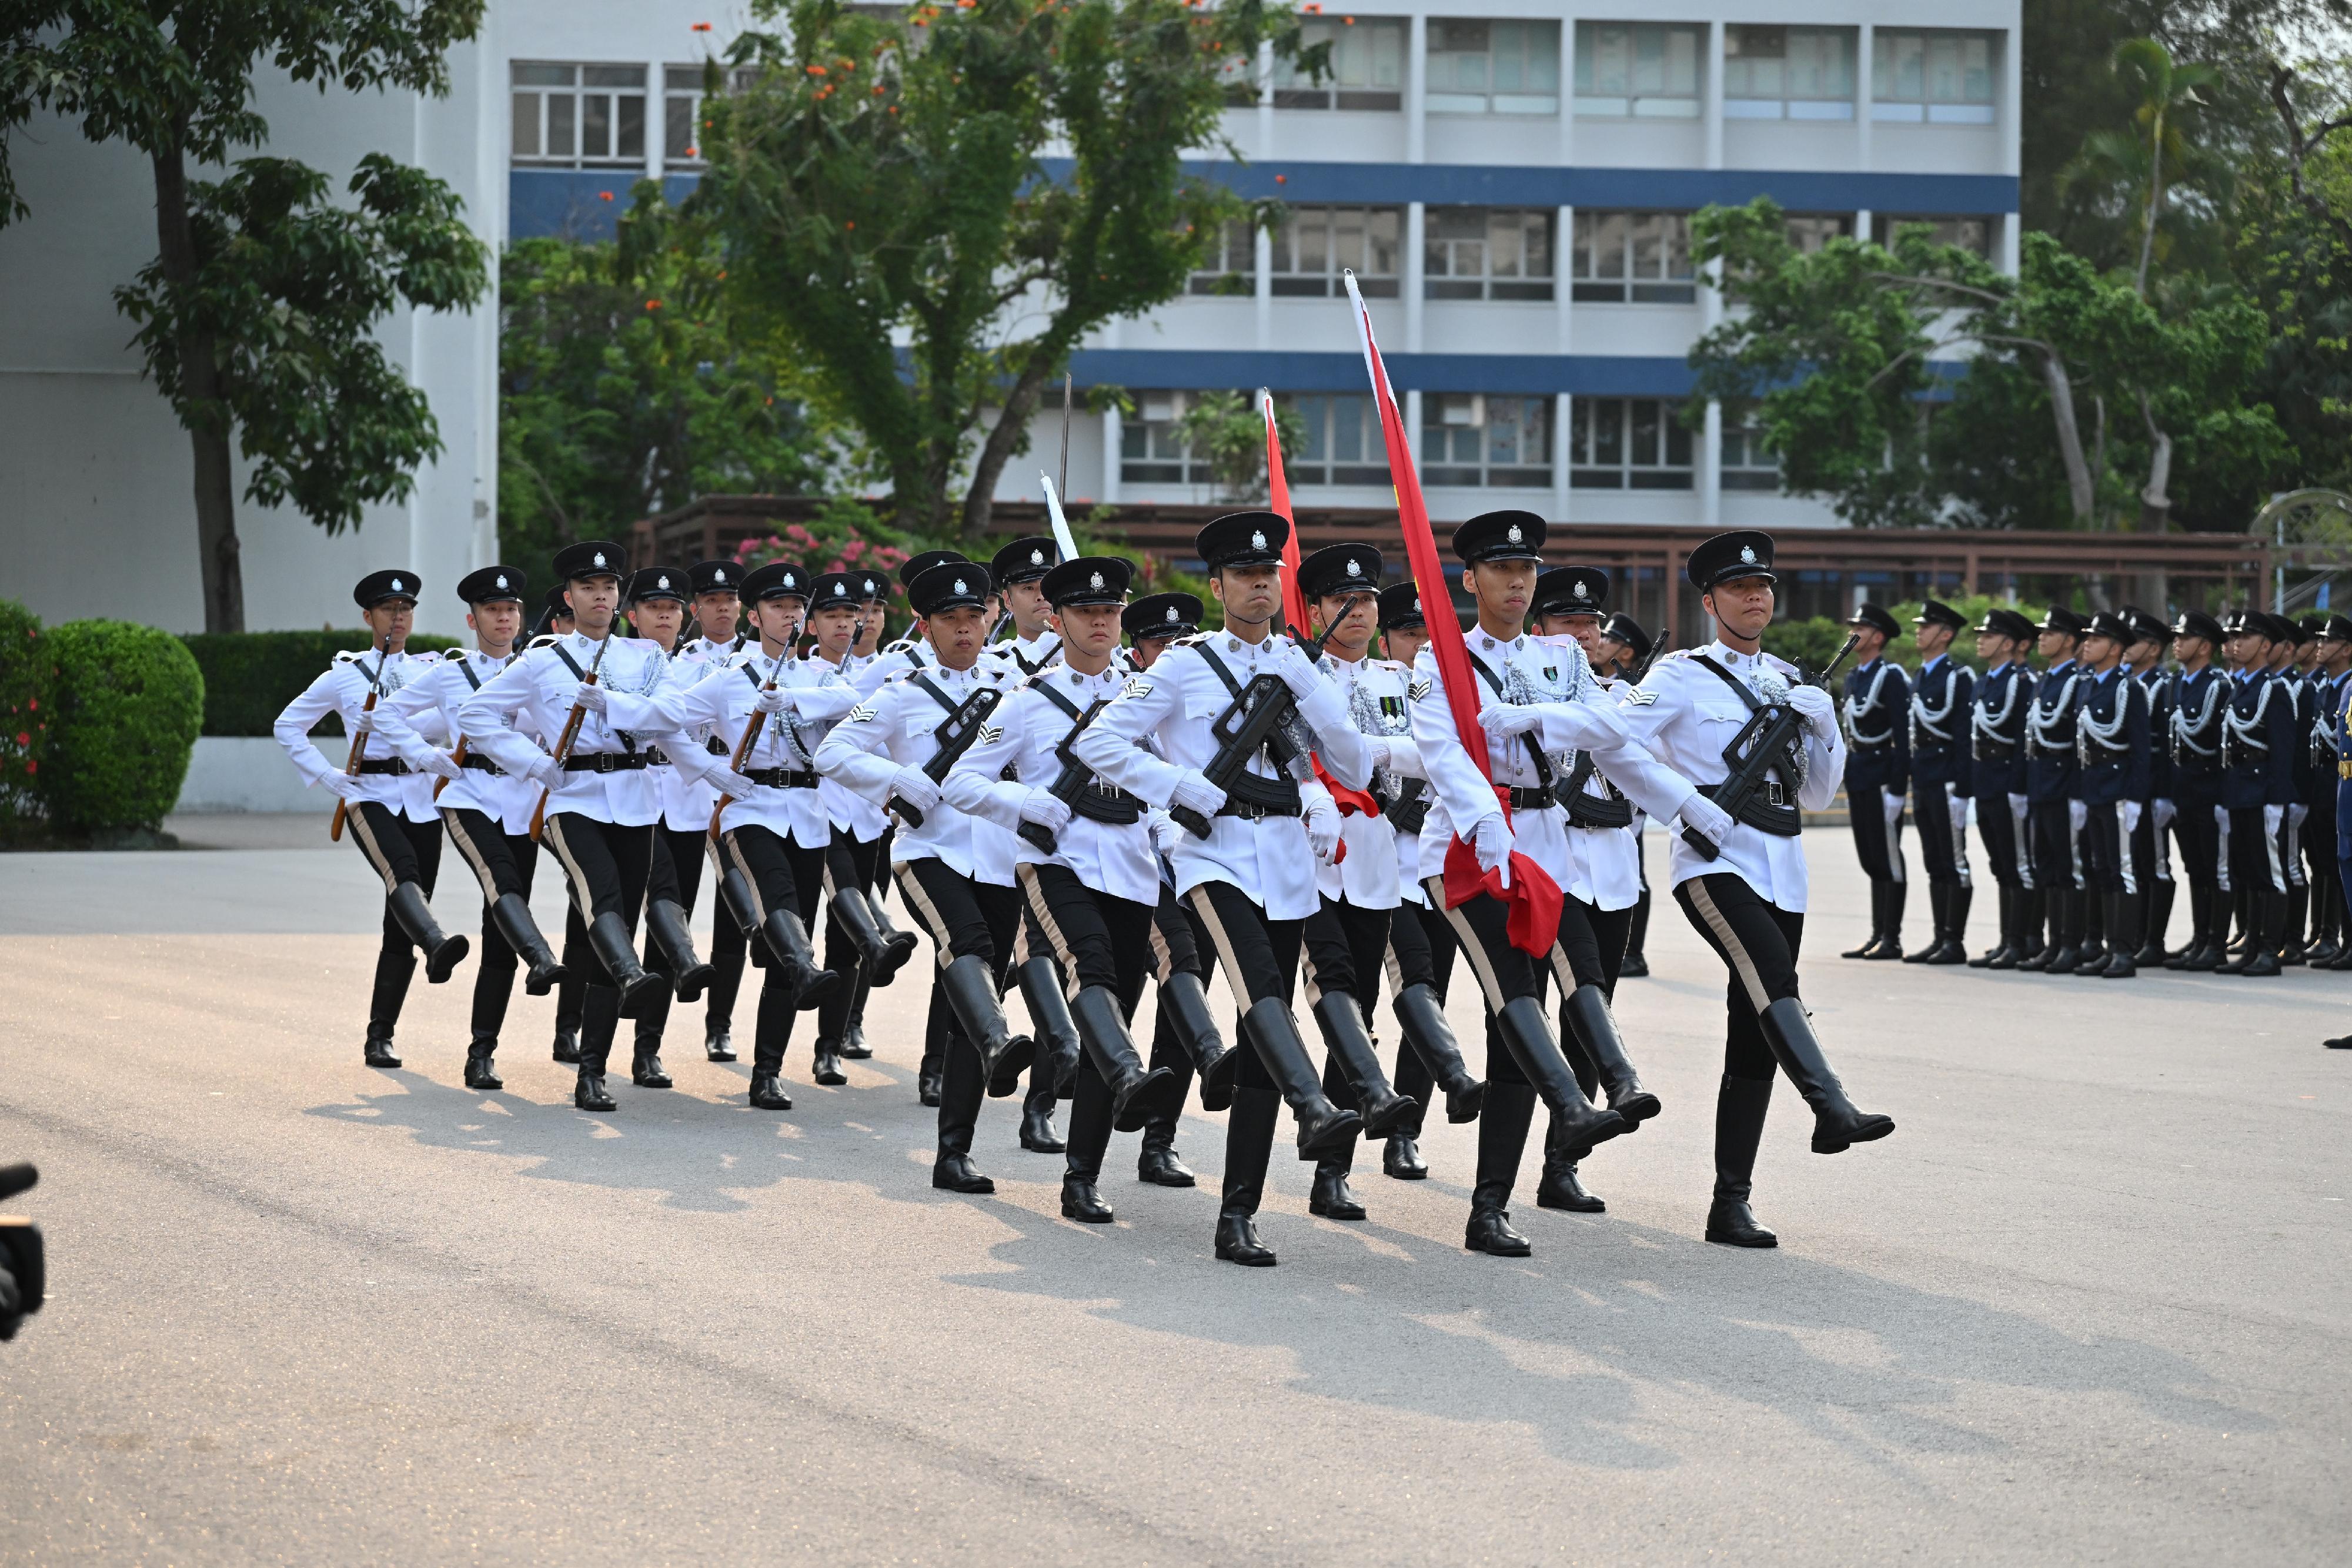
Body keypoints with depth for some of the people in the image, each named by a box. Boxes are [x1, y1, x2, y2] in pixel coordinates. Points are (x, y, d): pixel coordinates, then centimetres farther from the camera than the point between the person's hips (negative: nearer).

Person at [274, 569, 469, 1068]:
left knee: (401, 927, 1)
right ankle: (436, 946, -61)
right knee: (402, 869, -35)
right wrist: (328, 776, 2)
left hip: (421, 799, 3)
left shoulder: (432, 669, 13)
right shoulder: (346, 674, 7)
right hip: (370, 796, -3)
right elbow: (288, 726, 12)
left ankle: (380, 1037, 6)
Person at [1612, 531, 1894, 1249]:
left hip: (1781, 868, 6)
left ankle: (1731, 1204, 6)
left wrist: (1824, 727, 3)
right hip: (1713, 860, -6)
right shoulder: (1680, 677, 2)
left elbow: (1818, 794, 18)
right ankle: (1831, 1108, -49)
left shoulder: (1788, 684, 18)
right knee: (1771, 975, -32)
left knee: (1752, 1040, 4)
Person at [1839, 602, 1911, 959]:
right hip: (1859, 782, 8)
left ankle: (1892, 939, -1)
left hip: (1883, 779, -8)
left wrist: (1896, 789, -18)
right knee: (1871, 860, 10)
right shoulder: (1853, 678, 16)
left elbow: (1903, 738, -14)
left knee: (1888, 860, -4)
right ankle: (1877, 936, 14)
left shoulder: (1891, 676, -10)